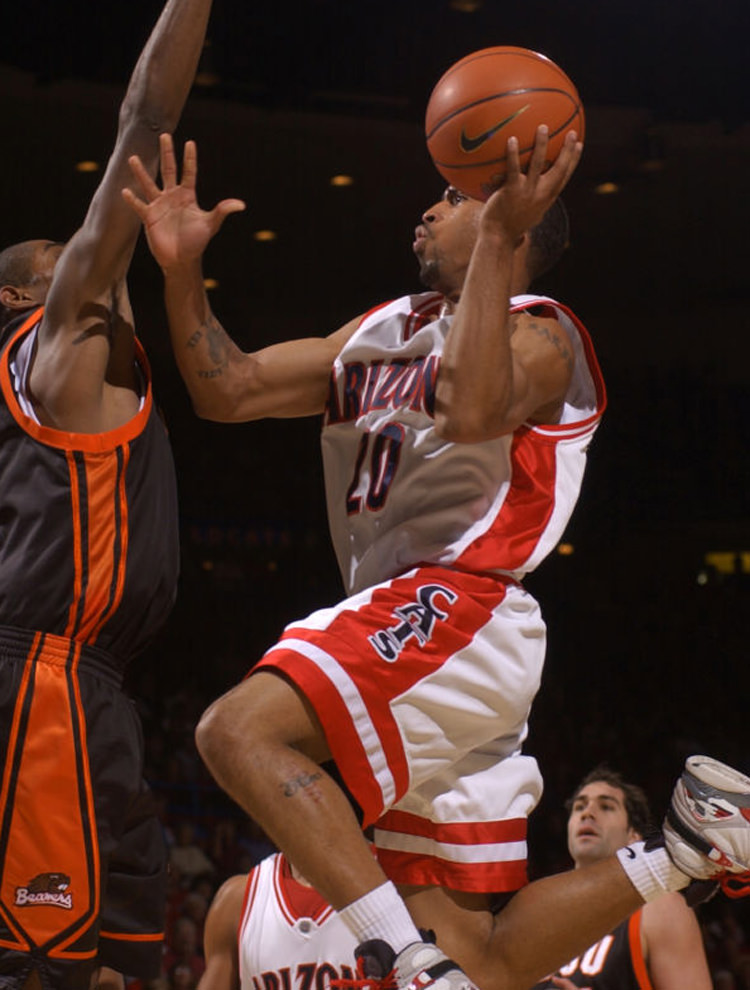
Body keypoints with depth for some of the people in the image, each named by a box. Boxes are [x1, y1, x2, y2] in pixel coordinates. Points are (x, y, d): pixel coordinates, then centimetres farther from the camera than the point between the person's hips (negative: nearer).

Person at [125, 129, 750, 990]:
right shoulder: (379, 332, 23)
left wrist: (498, 236, -24)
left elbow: (473, 414, -26)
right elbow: (226, 392, 19)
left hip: (458, 607, -9)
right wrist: (182, 271, 5)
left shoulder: (537, 334, -1)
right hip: (406, 630, 9)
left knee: (241, 731, -31)